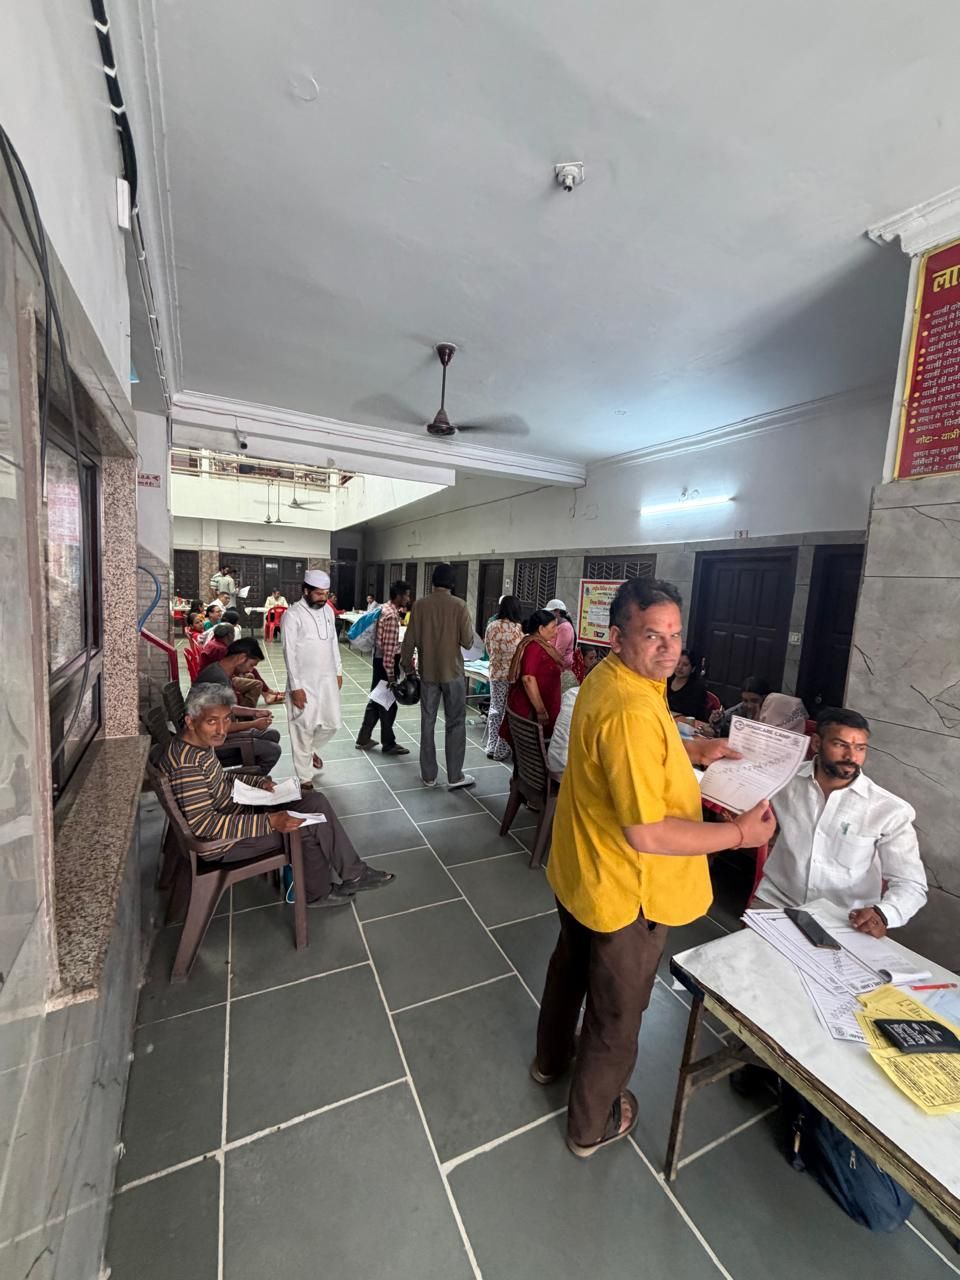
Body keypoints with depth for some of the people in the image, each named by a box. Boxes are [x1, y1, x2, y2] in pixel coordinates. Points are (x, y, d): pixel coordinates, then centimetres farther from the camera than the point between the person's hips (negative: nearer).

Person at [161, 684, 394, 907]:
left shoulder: (202, 741, -2)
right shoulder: (186, 763, -30)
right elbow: (202, 824, -30)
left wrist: (259, 782, -2)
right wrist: (269, 821, -32)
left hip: (237, 810, 9)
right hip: (222, 843, -9)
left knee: (316, 802, 1)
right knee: (310, 825, -10)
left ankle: (353, 874, 11)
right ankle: (317, 893, 15)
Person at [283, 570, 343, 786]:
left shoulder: (328, 611, 5)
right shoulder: (292, 615, -14)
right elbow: (289, 653, -15)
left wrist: (338, 671, 13)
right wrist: (295, 687, -16)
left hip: (328, 679, 6)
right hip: (305, 682, -6)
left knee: (332, 723, 11)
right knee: (304, 729, 4)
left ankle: (311, 749, 42)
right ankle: (305, 778, 20)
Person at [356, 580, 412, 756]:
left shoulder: (386, 609, 10)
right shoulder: (391, 615, -21)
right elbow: (388, 648, -24)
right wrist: (391, 674, -23)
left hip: (379, 660, 10)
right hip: (385, 662, -10)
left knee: (376, 700, 16)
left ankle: (363, 739, 25)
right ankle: (388, 745, 15)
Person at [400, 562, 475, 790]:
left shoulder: (420, 605, -3)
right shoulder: (459, 605, -9)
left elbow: (410, 640, -1)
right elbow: (468, 642, -9)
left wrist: (406, 664, 12)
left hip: (428, 672, 2)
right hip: (452, 672, -2)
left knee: (428, 723, 11)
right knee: (455, 723, 8)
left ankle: (429, 775, 19)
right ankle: (455, 776, 12)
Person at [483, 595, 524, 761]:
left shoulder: (491, 626, 0)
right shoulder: (518, 628, -13)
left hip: (496, 672, 4)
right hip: (513, 674, -4)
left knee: (495, 709, 15)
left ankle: (491, 748, 21)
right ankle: (501, 751, 14)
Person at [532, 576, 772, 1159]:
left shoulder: (607, 677, -4)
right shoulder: (633, 711, -35)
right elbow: (646, 833, -32)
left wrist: (693, 750, 4)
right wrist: (741, 833, -21)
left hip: (579, 871, 9)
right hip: (625, 892, -9)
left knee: (571, 964, 33)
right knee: (617, 1017, 19)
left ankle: (551, 1058, 60)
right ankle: (592, 1125, 47)